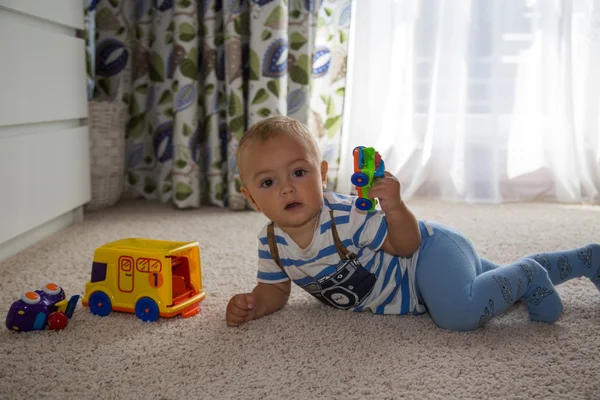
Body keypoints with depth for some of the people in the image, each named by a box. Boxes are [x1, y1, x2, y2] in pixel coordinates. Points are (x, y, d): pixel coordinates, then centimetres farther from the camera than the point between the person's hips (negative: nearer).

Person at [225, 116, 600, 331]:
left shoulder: (346, 216, -33)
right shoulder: (272, 242, -12)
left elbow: (408, 244, -24)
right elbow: (275, 290, -2)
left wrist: (395, 208, -45)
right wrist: (251, 306, -24)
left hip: (431, 250, -7)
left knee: (459, 312, -37)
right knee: (501, 281, 24)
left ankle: (527, 275, -5)